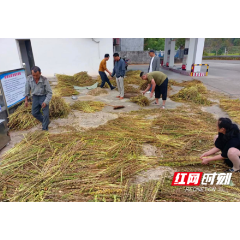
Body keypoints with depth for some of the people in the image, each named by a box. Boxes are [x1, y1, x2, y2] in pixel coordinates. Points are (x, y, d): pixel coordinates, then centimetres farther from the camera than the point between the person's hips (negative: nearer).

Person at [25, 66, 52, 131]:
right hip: (35, 97, 4)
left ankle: (45, 129, 12)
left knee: (46, 114, -5)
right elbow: (27, 89, 2)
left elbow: (50, 92, -16)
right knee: (34, 113, 10)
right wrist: (26, 100, 3)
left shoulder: (44, 80, -22)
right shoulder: (29, 78, -13)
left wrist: (46, 102, -24)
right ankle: (46, 122, 32)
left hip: (43, 97, -4)